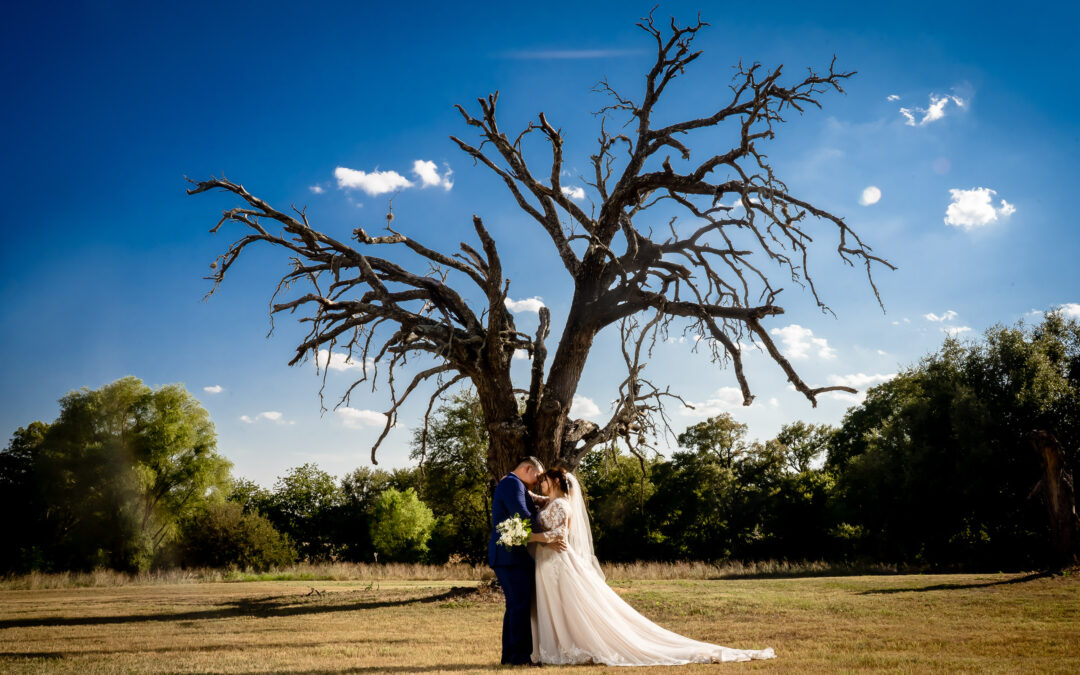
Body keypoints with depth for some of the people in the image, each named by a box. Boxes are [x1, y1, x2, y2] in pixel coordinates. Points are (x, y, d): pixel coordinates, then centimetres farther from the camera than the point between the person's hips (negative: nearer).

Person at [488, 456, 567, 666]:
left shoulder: (511, 484, 24)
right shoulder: (512, 483, -9)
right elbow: (522, 517, -19)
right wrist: (546, 539, -17)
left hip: (508, 556, 11)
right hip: (510, 556, -11)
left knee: (515, 605, 11)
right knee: (521, 605, -10)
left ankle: (510, 655, 14)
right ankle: (521, 656, -9)